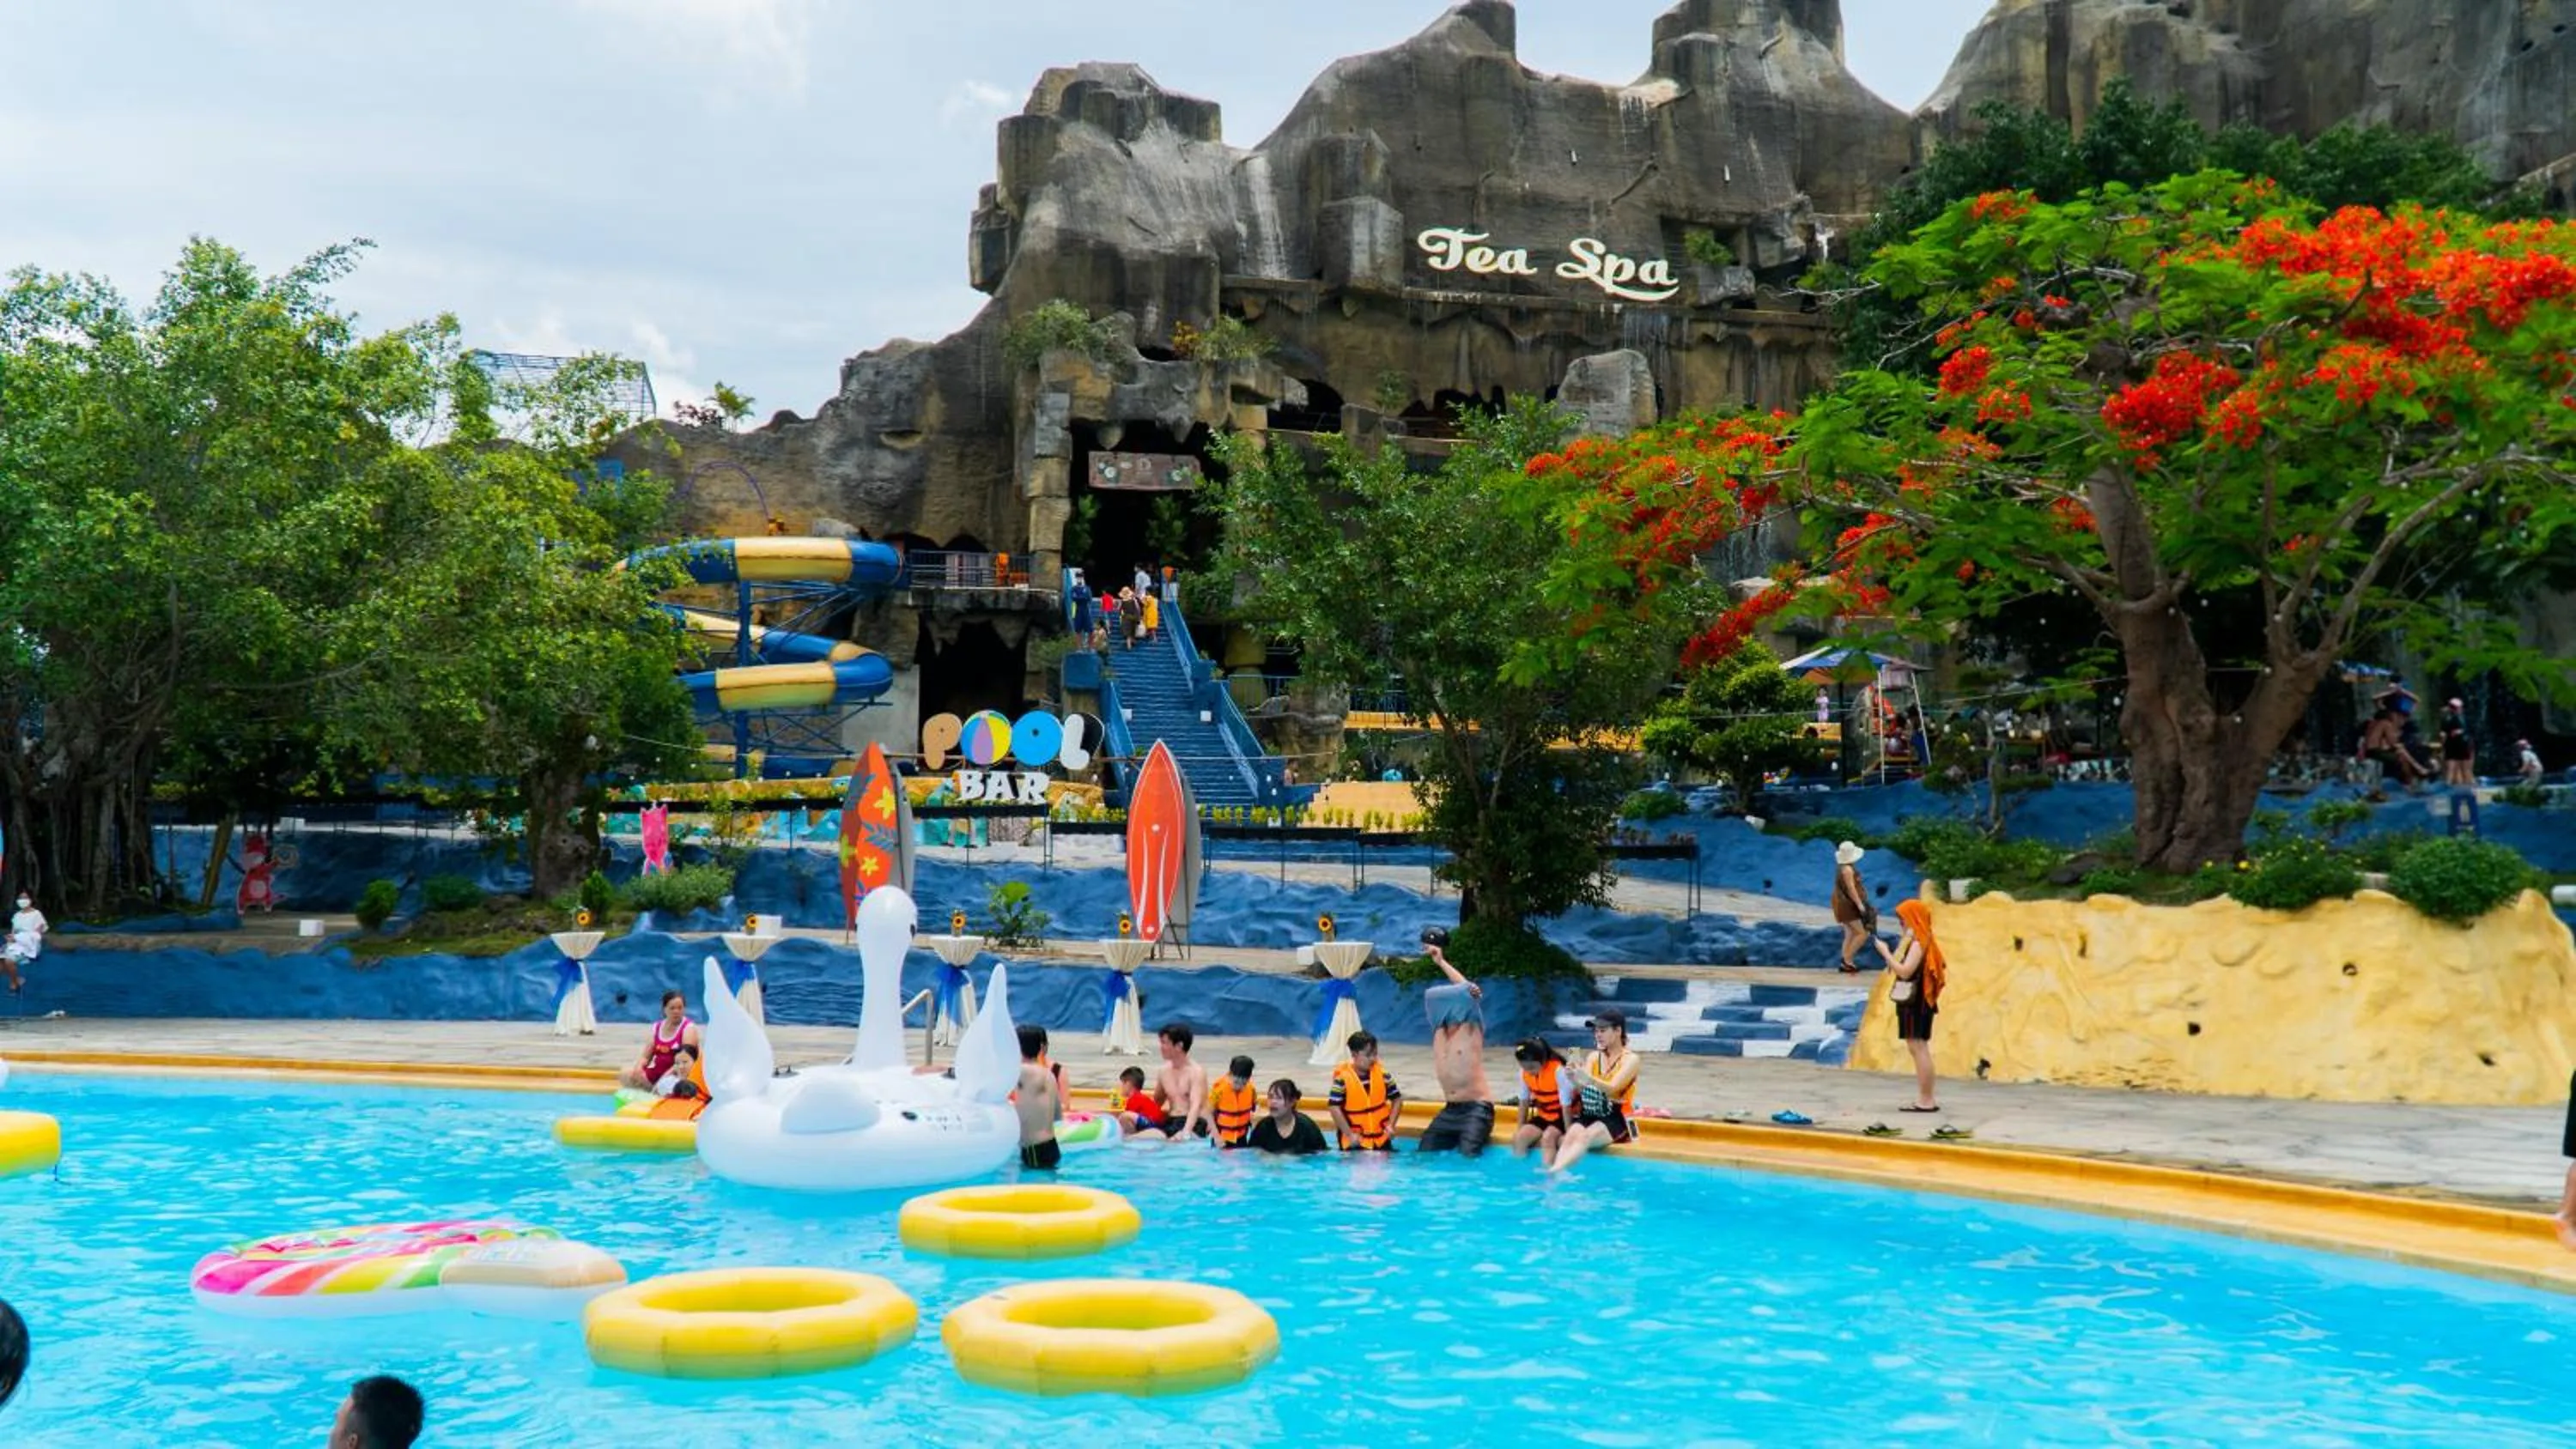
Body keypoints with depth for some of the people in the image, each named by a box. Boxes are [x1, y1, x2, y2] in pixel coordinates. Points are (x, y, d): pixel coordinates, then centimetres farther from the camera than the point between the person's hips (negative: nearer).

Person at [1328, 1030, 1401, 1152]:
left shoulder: (1382, 1073, -3)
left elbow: (1397, 1099, 8)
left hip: (1381, 1139, 4)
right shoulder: (1342, 1077, -16)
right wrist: (1349, 1135, -18)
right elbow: (1335, 1108, -18)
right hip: (1356, 1141, -4)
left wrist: (1391, 1125, -2)